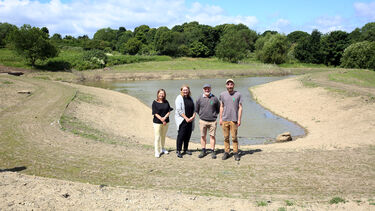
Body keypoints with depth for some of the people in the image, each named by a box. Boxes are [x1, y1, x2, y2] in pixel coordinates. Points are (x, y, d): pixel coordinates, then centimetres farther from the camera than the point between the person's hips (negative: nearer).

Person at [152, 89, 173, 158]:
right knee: (157, 137, -4)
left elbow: (169, 111, 2)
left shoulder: (166, 102, 5)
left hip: (166, 122, 4)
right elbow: (155, 113, -10)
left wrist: (164, 117, -15)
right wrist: (161, 120, -18)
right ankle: (157, 152, 2)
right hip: (157, 122, -4)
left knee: (163, 136, 15)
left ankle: (162, 149, 32)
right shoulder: (155, 102, -5)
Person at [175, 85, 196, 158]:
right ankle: (178, 151, -1)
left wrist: (193, 116, -3)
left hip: (190, 120, 6)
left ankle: (185, 149, 20)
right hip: (182, 120, -6)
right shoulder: (179, 98, -6)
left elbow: (194, 108, 14)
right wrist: (186, 118, -16)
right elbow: (179, 110, -14)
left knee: (188, 135, 9)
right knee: (181, 135, -7)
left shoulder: (190, 98, 13)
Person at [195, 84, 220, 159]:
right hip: (203, 121, 1)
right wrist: (201, 115, 11)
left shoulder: (215, 98, 0)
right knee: (203, 136, 7)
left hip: (212, 121, -1)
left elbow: (219, 108, 12)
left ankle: (213, 151, 11)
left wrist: (214, 115, 7)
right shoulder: (200, 99, 2)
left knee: (212, 136, 2)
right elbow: (196, 109, 14)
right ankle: (203, 151, 18)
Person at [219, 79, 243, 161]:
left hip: (234, 120, -2)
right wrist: (220, 118, 9)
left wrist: (239, 119, -4)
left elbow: (240, 108, 1)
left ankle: (236, 153, 11)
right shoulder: (222, 95, 8)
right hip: (225, 119, 2)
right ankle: (226, 152, 17)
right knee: (226, 137, 7)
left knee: (234, 137, 0)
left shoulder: (238, 95, 1)